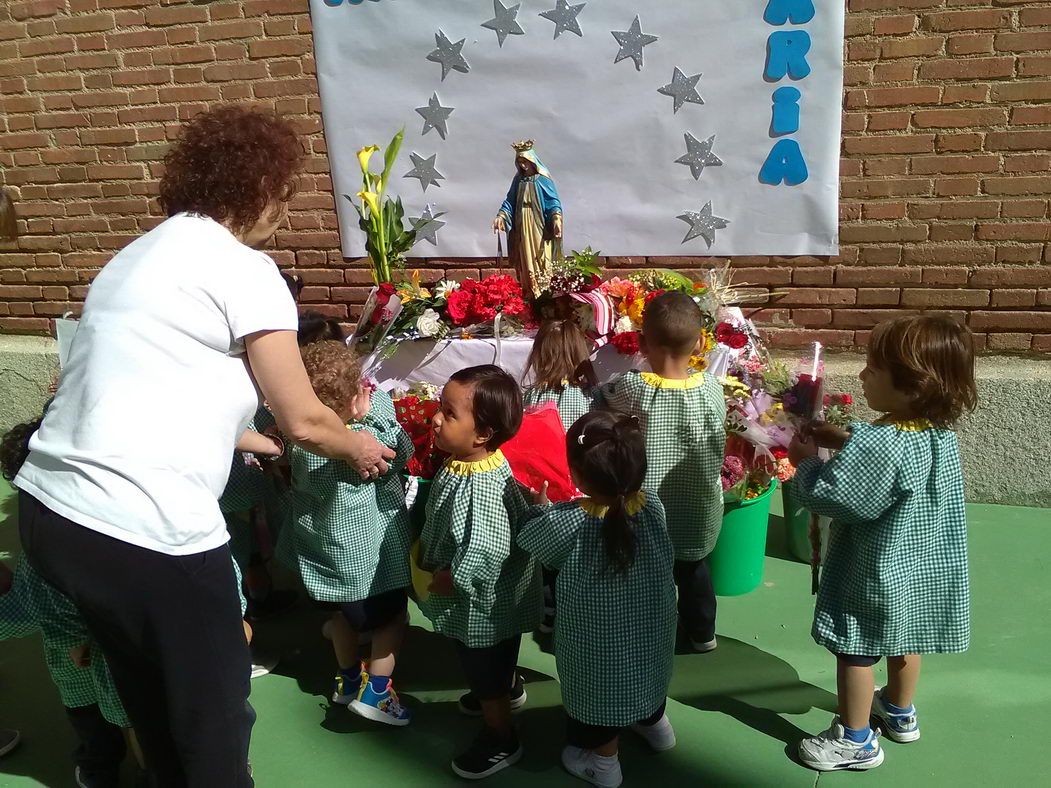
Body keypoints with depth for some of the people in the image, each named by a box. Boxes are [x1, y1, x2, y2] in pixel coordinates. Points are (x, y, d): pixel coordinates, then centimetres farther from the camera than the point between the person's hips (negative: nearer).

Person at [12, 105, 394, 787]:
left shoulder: (143, 253, 18)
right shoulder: (244, 269, -9)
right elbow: (304, 421, -5)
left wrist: (241, 438, 34)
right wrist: (359, 447, 15)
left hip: (49, 507, 9)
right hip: (145, 528, -9)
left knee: (151, 698, 27)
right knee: (214, 709, 13)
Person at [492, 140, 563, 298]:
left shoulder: (543, 179, -3)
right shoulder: (518, 180, 11)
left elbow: (553, 201, -7)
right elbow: (509, 201, 12)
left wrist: (556, 218, -23)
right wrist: (501, 216, -4)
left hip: (539, 229, -4)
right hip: (522, 229, 4)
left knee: (541, 261, -6)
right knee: (524, 262, 3)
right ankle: (528, 295, 7)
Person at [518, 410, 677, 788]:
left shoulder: (571, 521, -33)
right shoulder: (653, 505, -22)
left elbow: (529, 537, -14)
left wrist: (541, 504, 6)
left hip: (598, 641, -4)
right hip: (651, 628, 4)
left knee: (597, 691, 22)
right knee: (644, 671, 32)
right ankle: (654, 722, 57)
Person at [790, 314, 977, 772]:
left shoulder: (878, 445, -35)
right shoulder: (940, 434, -7)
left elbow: (823, 494, -28)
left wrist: (807, 460, -11)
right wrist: (841, 439, 1)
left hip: (876, 575, -8)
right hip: (920, 568, 9)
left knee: (855, 652, 11)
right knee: (903, 639, 28)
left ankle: (855, 740, 28)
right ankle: (900, 713, 50)